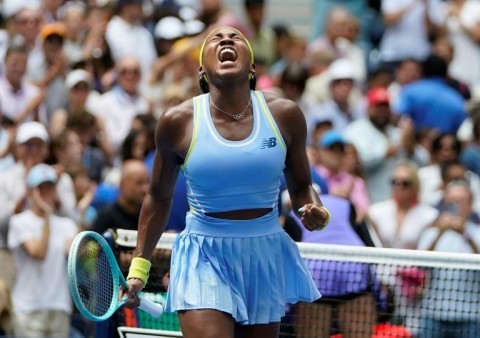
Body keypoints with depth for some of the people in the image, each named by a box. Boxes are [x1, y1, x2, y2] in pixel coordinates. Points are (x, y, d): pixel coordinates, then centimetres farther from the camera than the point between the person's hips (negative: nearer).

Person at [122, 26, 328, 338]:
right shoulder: (177, 123, -6)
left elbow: (301, 187, 11)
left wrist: (316, 212, -12)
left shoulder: (285, 115, -3)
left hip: (267, 257, 3)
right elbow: (159, 197, 9)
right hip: (204, 257, -2)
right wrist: (139, 268, 8)